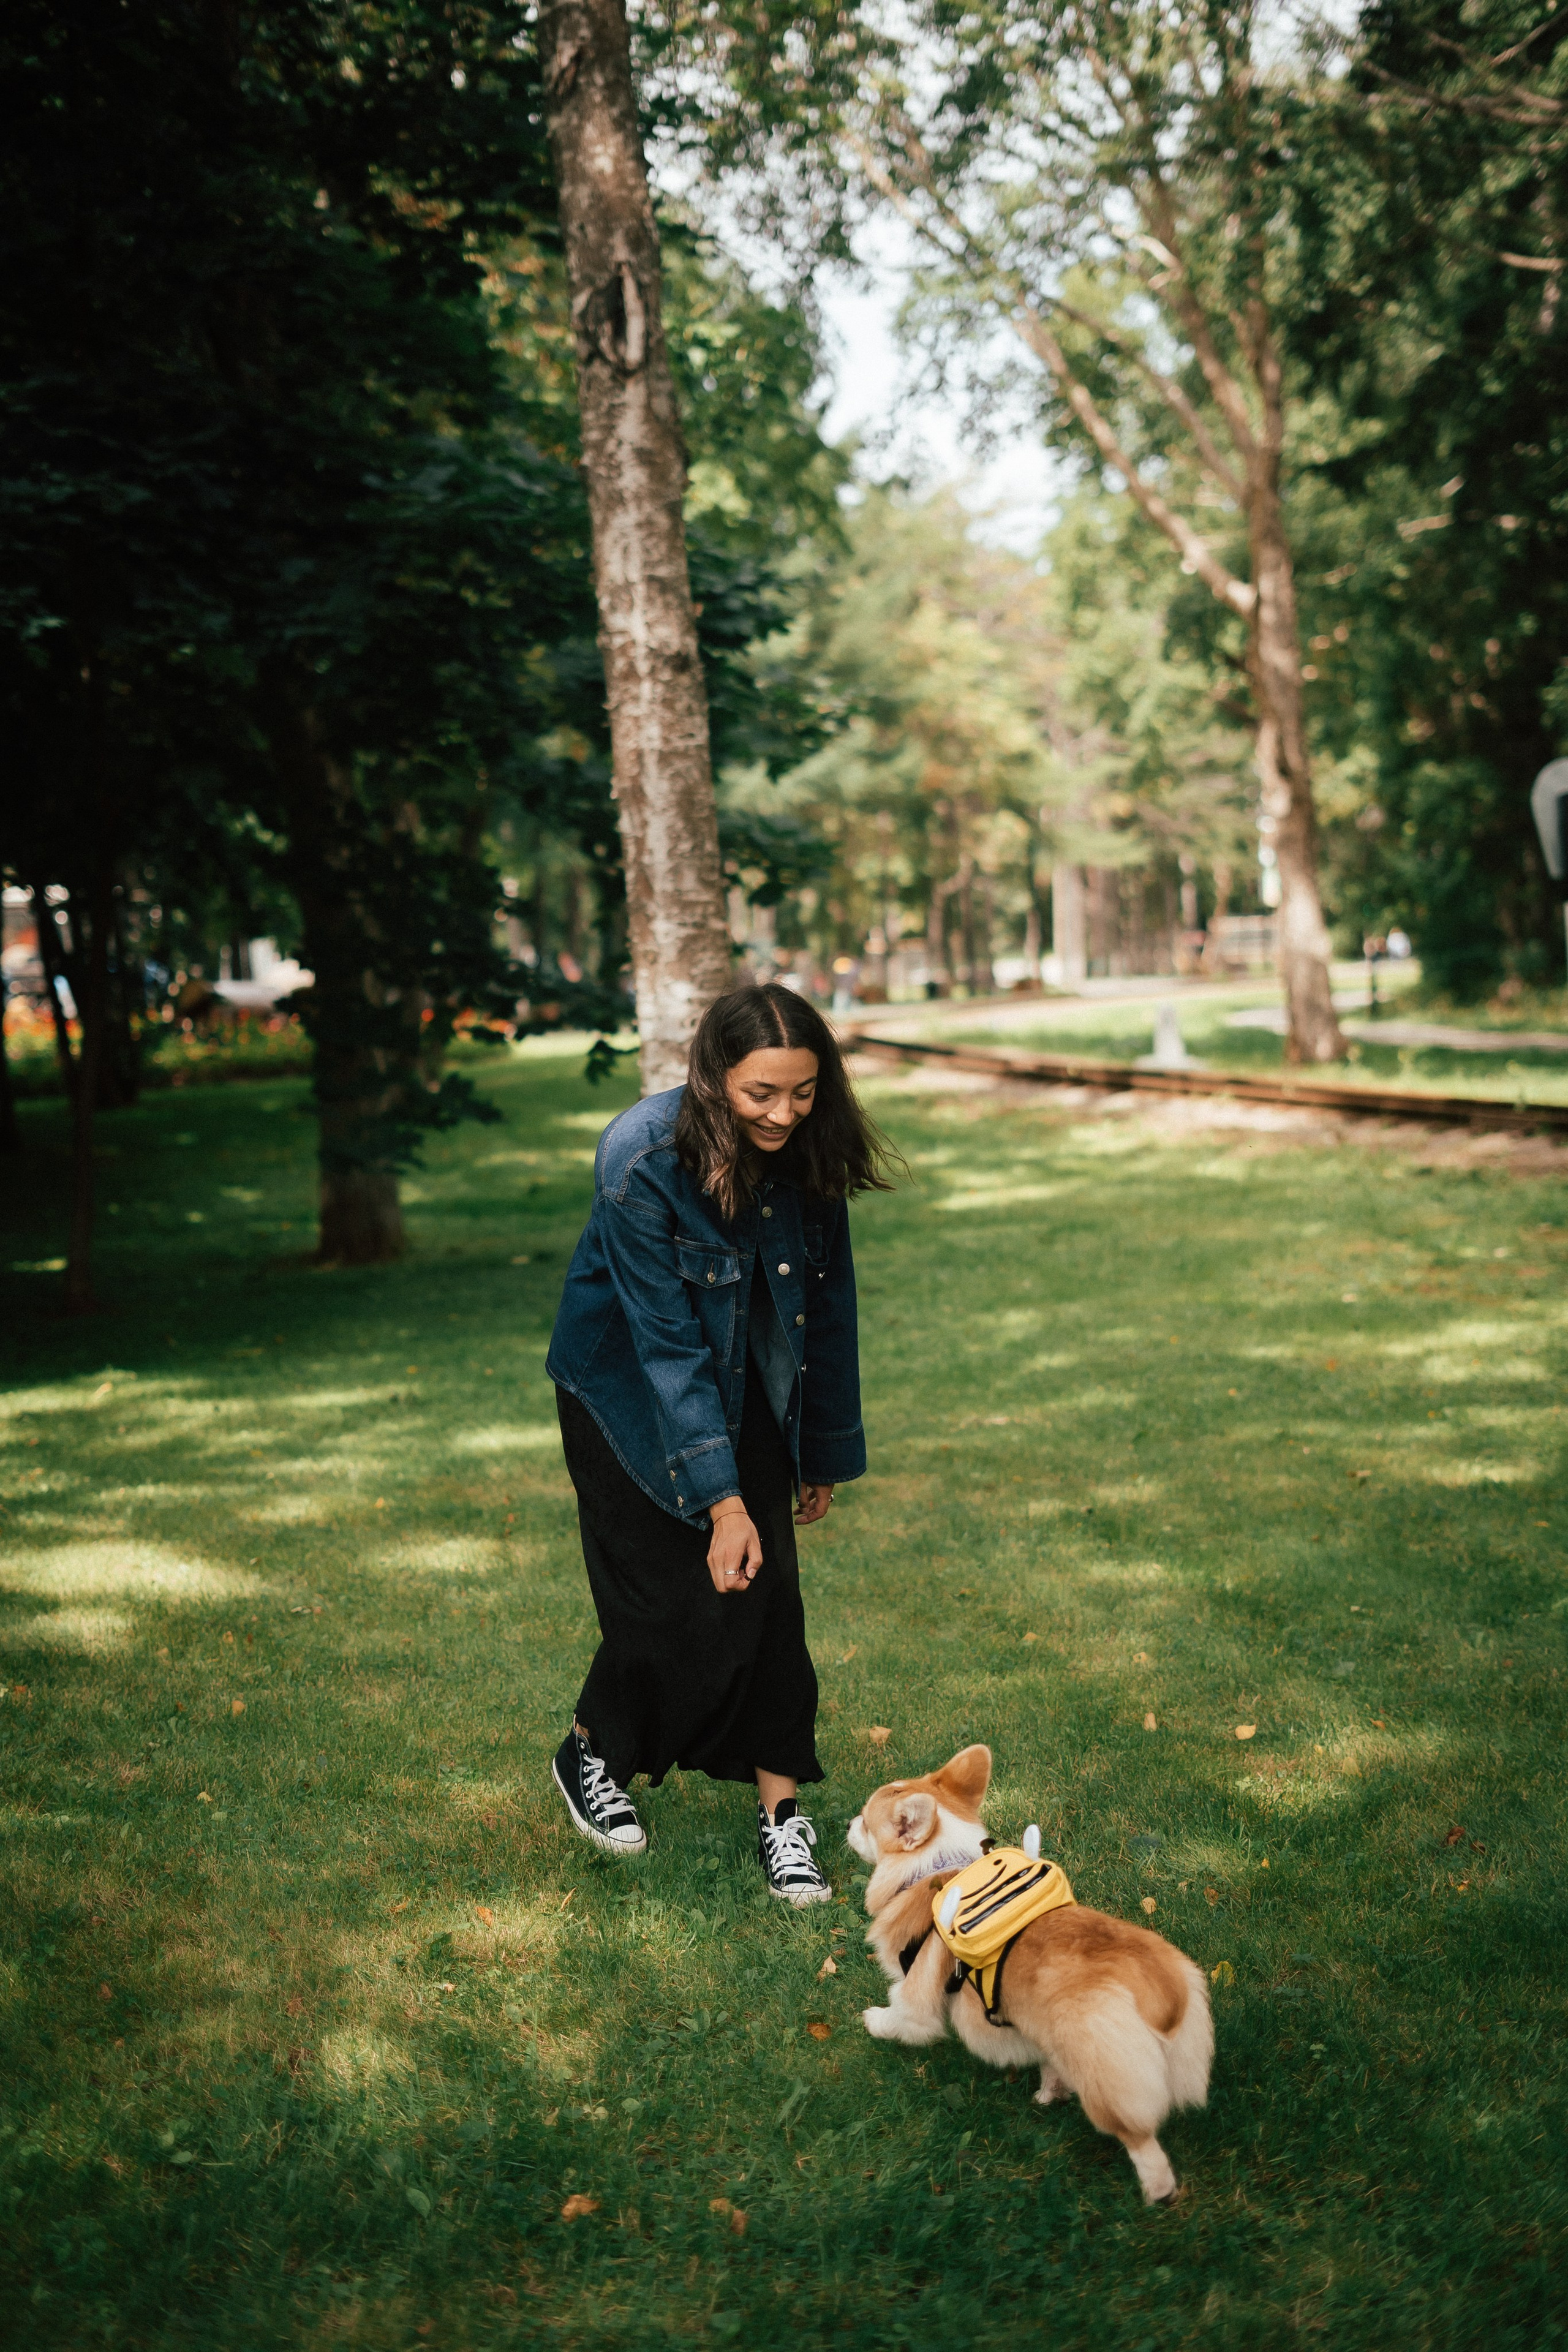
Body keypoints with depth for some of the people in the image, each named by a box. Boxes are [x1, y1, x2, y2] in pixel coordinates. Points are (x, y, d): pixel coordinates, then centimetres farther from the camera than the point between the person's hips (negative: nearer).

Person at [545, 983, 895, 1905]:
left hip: (750, 1391, 4)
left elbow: (828, 1301, -1)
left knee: (769, 1590, -3)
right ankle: (592, 1754, 24)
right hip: (629, 1390, -4)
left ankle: (782, 1805, 8)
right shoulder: (642, 1161, -30)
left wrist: (827, 1450, 6)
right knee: (672, 1599, -4)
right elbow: (669, 1344, -28)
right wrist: (721, 1500, -29)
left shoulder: (810, 1154, -15)